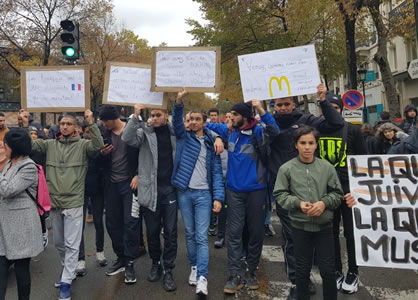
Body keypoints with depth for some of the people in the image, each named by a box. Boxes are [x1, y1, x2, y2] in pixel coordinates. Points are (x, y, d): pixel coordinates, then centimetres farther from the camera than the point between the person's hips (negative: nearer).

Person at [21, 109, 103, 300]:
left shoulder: (83, 145, -5)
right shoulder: (50, 144, 7)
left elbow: (98, 145, -23)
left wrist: (91, 123, -28)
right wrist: (25, 126, -11)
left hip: (73, 203, -5)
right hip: (54, 202, 5)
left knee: (71, 244, 2)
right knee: (59, 243, 20)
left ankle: (66, 281, 14)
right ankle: (68, 270, 41)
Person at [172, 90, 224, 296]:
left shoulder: (211, 144, 5)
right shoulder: (183, 137, 8)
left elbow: (216, 172, 0)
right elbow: (176, 121, -11)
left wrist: (218, 197, -9)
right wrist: (179, 103, -30)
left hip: (203, 194, -1)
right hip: (184, 192, 2)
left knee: (202, 236, -4)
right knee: (189, 234, 11)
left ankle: (202, 278, -3)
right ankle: (194, 267, 27)